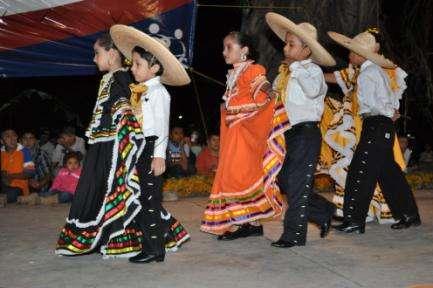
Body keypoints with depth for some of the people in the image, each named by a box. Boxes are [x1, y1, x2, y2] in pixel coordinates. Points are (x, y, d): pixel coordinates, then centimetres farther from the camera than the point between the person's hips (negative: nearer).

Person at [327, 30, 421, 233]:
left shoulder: (366, 75, -13)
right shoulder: (378, 70, 17)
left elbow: (371, 103, -19)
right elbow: (393, 96, 21)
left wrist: (389, 114, -4)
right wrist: (393, 111, 7)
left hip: (375, 126, -10)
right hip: (385, 127, 10)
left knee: (360, 172, -7)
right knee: (388, 172, 15)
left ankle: (354, 221, -6)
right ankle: (409, 215, 21)